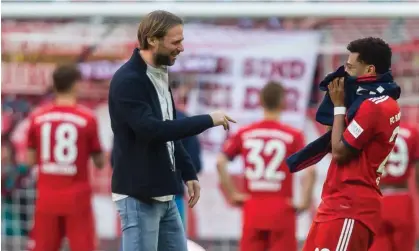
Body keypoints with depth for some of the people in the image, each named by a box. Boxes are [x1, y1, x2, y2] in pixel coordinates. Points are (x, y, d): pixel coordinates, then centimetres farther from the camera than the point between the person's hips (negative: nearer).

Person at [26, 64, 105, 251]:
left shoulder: (37, 117, 1)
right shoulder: (87, 118, -7)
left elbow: (31, 159, 4)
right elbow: (99, 162, -1)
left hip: (47, 196, 3)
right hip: (77, 196, -3)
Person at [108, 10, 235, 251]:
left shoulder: (160, 76, 12)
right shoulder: (127, 81, -17)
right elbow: (151, 129, -27)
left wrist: (188, 173, 14)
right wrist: (207, 121, -23)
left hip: (163, 194, 9)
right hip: (138, 195, -9)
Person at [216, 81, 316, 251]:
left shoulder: (244, 134, 3)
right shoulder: (293, 136, -5)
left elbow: (220, 162, -5)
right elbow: (310, 169, -15)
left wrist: (232, 194, 1)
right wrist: (305, 201, -6)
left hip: (252, 210, 2)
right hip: (282, 211, -2)